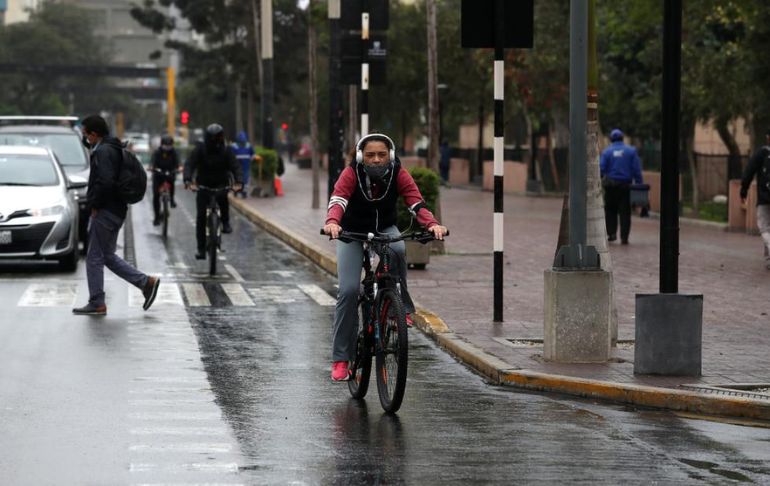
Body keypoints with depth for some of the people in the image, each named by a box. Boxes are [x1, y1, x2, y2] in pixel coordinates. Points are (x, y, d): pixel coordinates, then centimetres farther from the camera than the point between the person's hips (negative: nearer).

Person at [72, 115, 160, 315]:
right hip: (116, 211, 10)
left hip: (104, 213, -10)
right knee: (108, 257, 16)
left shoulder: (103, 152, -17)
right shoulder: (113, 148, 14)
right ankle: (147, 282, 12)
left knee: (94, 258, -1)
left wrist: (95, 204, -17)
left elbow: (105, 182, -28)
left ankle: (97, 303, 4)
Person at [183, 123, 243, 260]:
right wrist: (188, 181, -40)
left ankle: (226, 222, -10)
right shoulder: (199, 150, -9)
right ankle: (201, 248, -4)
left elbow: (236, 167, -16)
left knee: (223, 196, -35)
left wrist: (239, 182, -36)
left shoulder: (226, 151, -6)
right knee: (201, 216, -11)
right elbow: (189, 165, -21)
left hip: (221, 184, 0)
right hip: (203, 185, 0)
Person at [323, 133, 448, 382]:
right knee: (349, 290, -14)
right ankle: (341, 359, -6)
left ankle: (401, 307, -15)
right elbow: (338, 199, -40)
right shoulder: (351, 173, -25)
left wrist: (432, 224, -51)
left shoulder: (398, 174, -20)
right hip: (352, 231, -1)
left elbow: (416, 202, -30)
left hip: (384, 229, 1)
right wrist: (332, 222, -62)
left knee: (397, 250, -35)